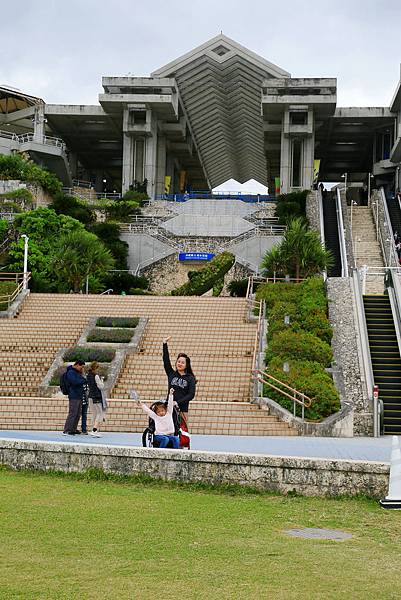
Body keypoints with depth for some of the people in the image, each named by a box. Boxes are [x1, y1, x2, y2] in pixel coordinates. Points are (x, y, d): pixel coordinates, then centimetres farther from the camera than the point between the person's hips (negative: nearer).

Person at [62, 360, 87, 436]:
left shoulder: (77, 372, 20)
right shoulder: (71, 372, -10)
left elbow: (81, 381, 24)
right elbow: (75, 382, -22)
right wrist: (83, 380, -9)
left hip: (79, 396, 10)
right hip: (74, 396, -10)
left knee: (78, 414, 12)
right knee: (72, 413, -11)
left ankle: (73, 429, 18)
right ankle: (67, 430, -10)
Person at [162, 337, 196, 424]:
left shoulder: (190, 378, 3)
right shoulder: (171, 374, 11)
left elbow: (191, 395, -5)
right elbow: (166, 360, 3)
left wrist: (178, 402, -15)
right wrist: (165, 344, -4)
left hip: (182, 409, -2)